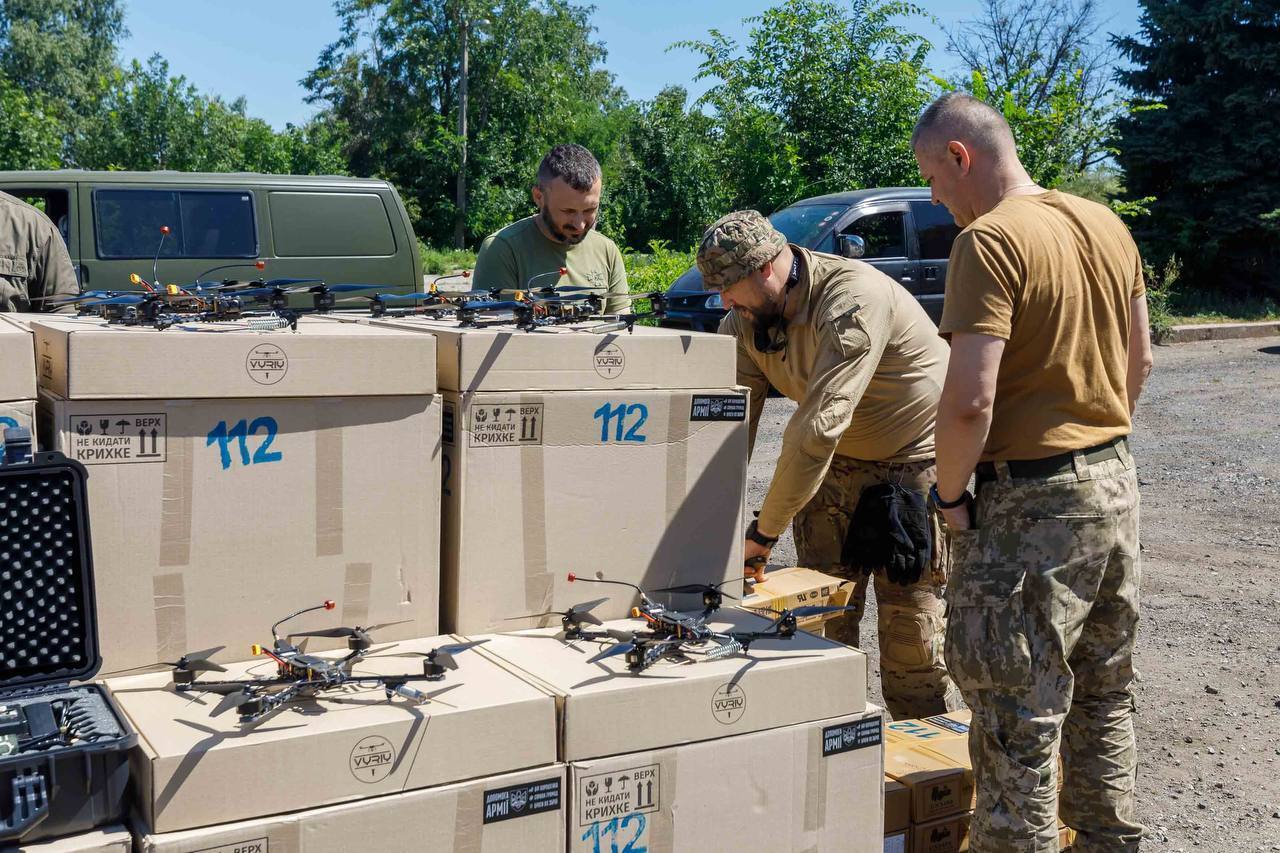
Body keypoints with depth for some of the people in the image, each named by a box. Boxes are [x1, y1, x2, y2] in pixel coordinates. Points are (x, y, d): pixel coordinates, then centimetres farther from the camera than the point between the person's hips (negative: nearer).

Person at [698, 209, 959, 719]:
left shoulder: (853, 299, -30)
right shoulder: (743, 322, -5)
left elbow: (817, 427, -35)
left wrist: (765, 532, -33)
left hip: (916, 461, -6)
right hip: (836, 464, 7)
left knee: (911, 627, -6)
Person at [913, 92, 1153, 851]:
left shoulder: (989, 241, -18)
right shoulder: (1108, 225, 8)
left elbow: (971, 400, -25)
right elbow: (1140, 361, 16)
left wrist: (950, 494, -11)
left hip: (1033, 503, -9)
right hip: (1116, 483, 9)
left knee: (1020, 717, 2)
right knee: (1104, 694, 21)